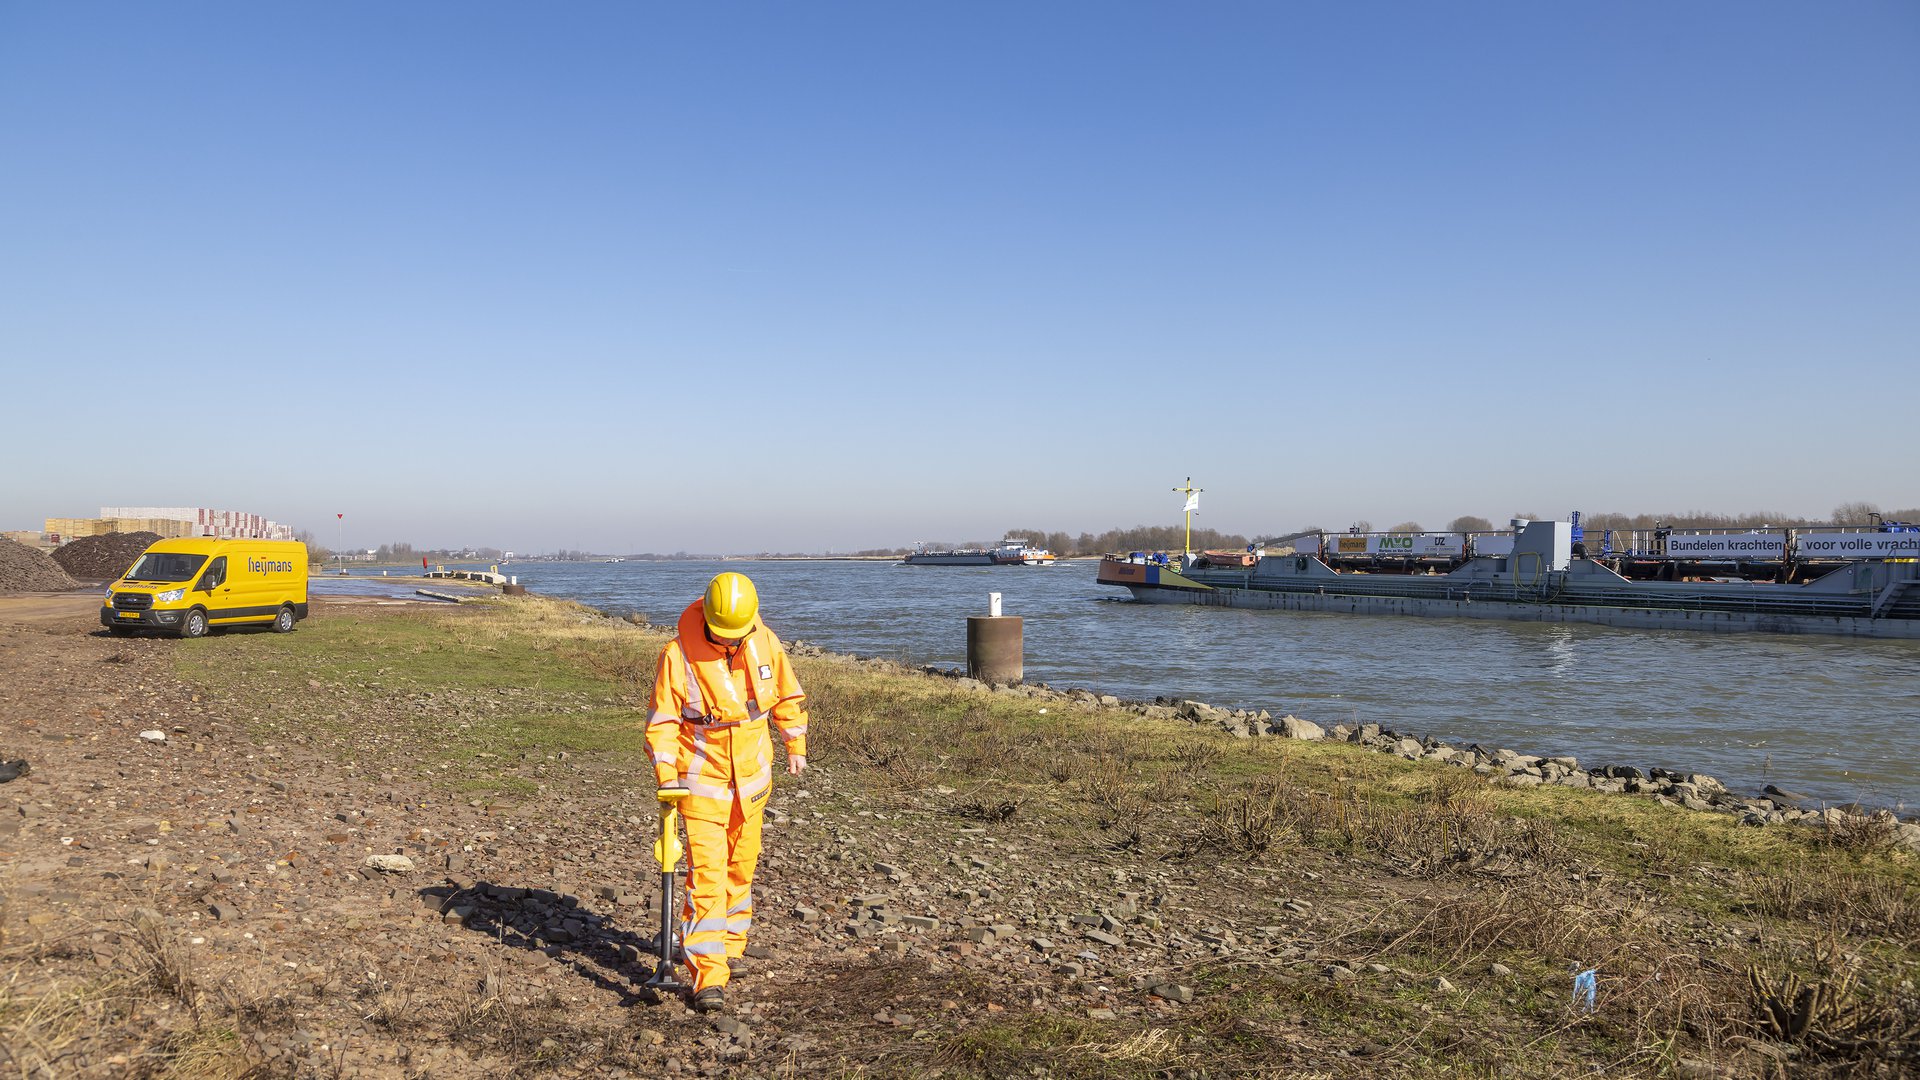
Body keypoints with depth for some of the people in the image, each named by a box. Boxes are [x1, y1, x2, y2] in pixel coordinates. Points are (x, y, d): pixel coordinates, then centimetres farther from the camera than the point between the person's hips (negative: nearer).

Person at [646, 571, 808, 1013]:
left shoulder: (765, 643, -5)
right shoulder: (678, 654, -17)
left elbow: (787, 695, 11)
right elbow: (662, 720, -11)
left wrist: (796, 745, 15)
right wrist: (666, 777, -19)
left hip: (752, 777, 4)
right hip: (702, 781, -4)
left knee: (741, 866, 16)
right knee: (706, 875, -10)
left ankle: (730, 944, 35)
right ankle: (708, 975, -8)